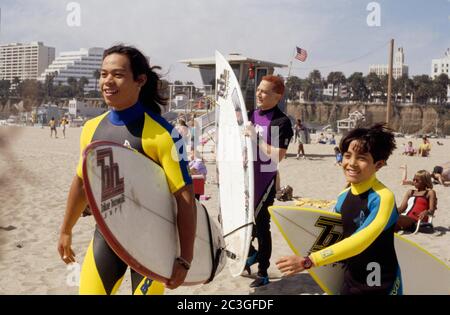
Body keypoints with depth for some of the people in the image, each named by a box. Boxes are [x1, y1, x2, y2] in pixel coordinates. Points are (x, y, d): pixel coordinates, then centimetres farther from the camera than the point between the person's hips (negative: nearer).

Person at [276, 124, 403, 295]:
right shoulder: (343, 197, 0)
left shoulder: (383, 198, -20)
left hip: (381, 286, -5)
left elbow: (359, 241, -29)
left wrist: (308, 261, -33)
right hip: (350, 283, 6)